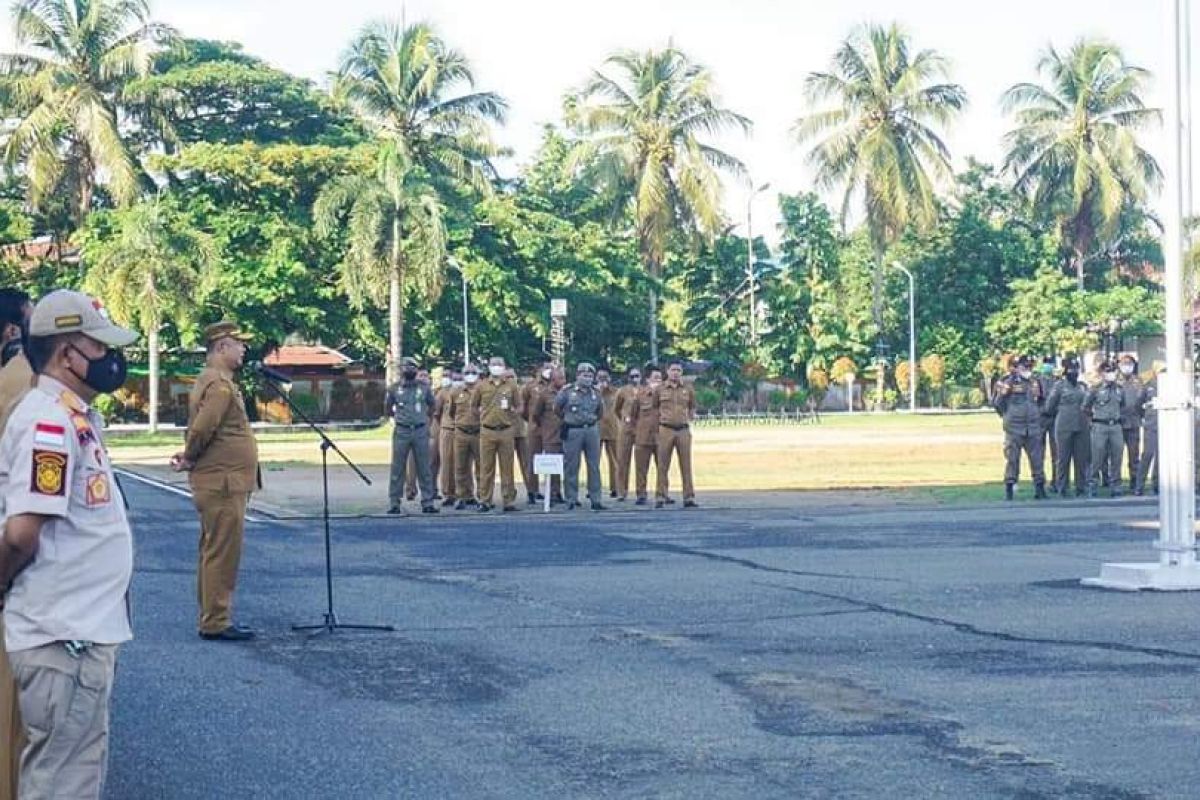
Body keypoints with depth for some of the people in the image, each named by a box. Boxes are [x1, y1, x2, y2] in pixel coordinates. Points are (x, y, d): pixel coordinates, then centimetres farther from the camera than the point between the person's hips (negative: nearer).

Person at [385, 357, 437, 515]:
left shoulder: (424, 387, 5)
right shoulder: (395, 389, 3)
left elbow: (432, 405, 20)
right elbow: (387, 408, 19)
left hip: (421, 432, 1)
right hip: (401, 432, -1)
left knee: (424, 469, 2)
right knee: (398, 469, 0)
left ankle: (427, 502, 6)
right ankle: (394, 503, 4)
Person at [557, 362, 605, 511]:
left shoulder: (596, 393, 6)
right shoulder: (567, 391, -5)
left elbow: (600, 412, 22)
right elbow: (557, 408, 7)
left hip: (591, 430, 3)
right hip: (573, 432, -3)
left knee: (594, 466, 3)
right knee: (571, 467, 1)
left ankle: (595, 500, 6)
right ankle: (572, 500, 8)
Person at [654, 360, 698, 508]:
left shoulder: (688, 389, 7)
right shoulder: (660, 389, 4)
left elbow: (692, 408, 17)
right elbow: (654, 409, 12)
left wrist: (689, 420, 9)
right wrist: (659, 421, 8)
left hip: (683, 430, 1)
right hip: (666, 430, -1)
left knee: (686, 465, 1)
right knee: (663, 465, 0)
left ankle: (689, 497, 4)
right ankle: (660, 497, 4)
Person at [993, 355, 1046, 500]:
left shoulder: (1035, 383, 12)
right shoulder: (1008, 382, -4)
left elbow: (1041, 401, 25)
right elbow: (997, 402, -4)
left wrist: (1036, 415, 15)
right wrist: (1007, 415, 0)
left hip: (1033, 428, 4)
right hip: (1014, 428, -4)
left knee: (1037, 458, 3)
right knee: (1012, 458, -1)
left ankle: (1040, 488, 10)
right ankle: (1009, 490, 4)